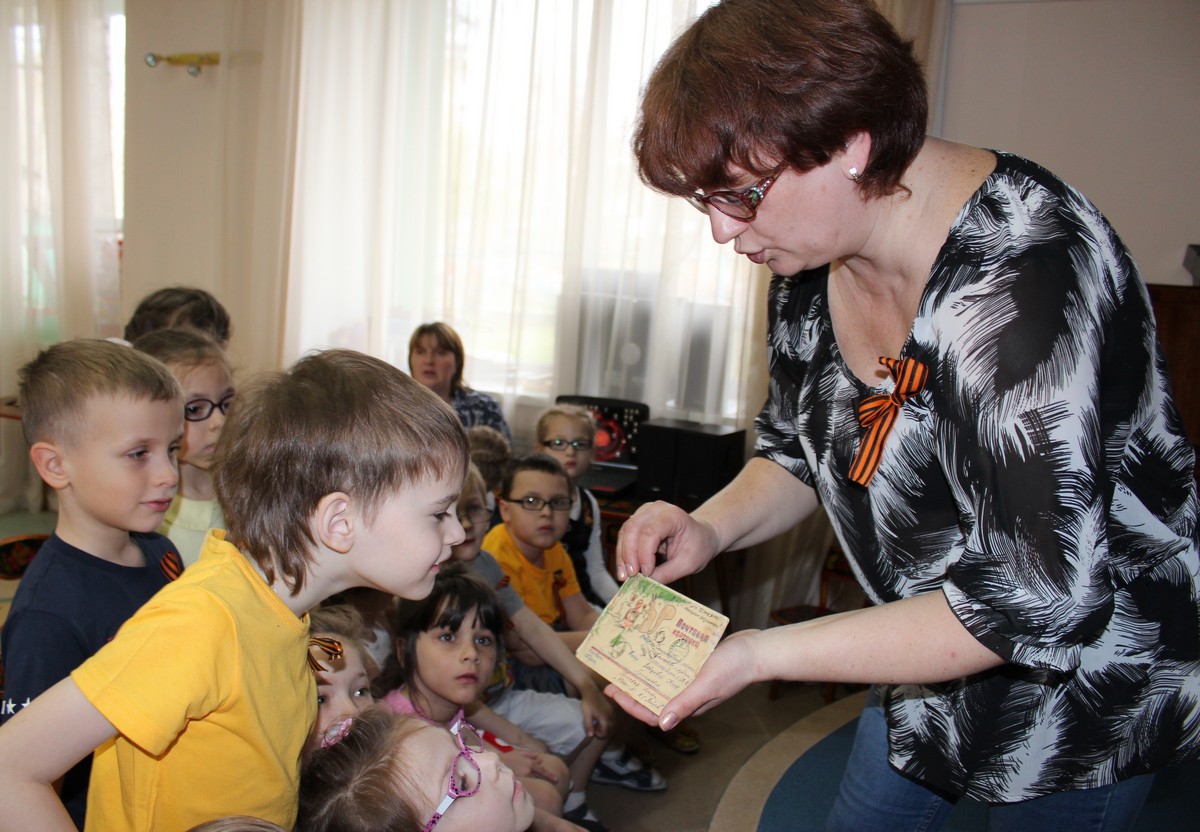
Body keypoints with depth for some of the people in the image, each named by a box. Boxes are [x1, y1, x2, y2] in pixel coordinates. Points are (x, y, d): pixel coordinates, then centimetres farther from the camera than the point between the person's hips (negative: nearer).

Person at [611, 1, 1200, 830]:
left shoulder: (1022, 275, -34)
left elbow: (1038, 602, -33)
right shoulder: (813, 262, -8)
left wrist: (762, 655, -31)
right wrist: (711, 526, -15)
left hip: (1089, 672, -7)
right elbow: (799, 451, 6)